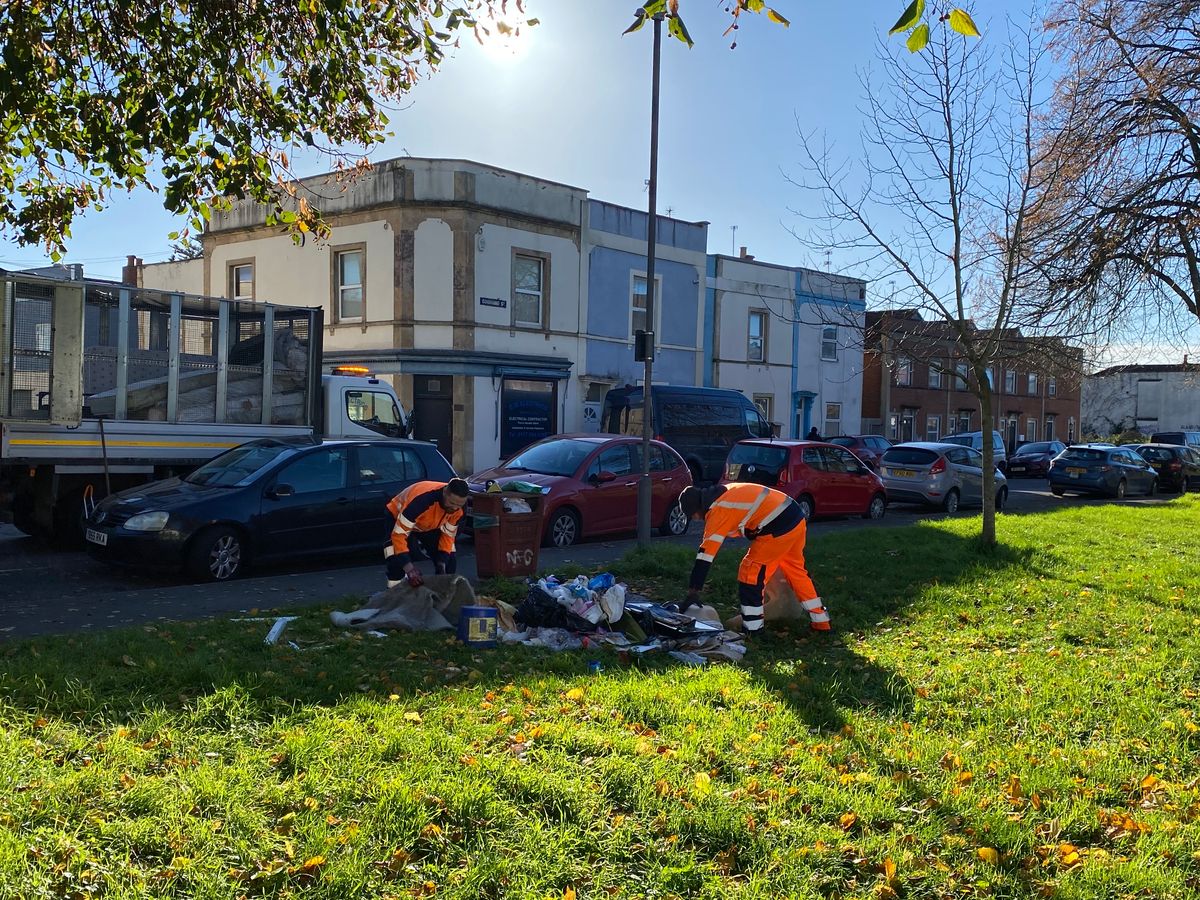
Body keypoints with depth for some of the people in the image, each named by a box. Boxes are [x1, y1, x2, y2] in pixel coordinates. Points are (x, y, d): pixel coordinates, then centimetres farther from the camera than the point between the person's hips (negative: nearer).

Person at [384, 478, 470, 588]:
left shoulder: (458, 508, -25)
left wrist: (442, 565, -23)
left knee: (449, 562, -1)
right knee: (397, 563, -24)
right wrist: (410, 569, -49)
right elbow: (399, 534, -43)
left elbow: (448, 534, -11)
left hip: (430, 526, 5)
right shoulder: (421, 500, -44)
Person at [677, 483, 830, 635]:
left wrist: (693, 593, -13)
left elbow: (705, 554, -13)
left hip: (779, 528, -9)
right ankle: (821, 622, 32)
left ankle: (752, 629, 6)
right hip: (797, 517, 9)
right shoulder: (725, 492, 15)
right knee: (796, 570, 23)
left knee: (750, 572, 2)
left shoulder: (717, 511, -10)